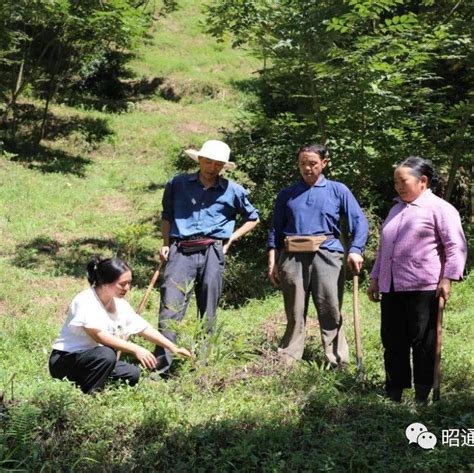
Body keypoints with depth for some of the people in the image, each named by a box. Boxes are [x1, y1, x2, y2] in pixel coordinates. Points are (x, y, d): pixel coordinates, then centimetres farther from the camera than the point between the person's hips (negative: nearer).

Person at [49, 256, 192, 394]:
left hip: (96, 360, 8)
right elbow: (98, 335, -35)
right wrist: (135, 349, -40)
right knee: (106, 354, -32)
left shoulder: (120, 304, 2)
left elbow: (144, 328, 10)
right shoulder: (85, 301, -22)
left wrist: (173, 348, 4)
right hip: (65, 360, -8)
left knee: (133, 373, -4)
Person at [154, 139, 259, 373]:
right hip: (181, 250, -1)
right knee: (170, 307, -13)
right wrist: (166, 244, 10)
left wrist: (231, 238, 11)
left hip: (212, 252, 1)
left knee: (208, 312, 4)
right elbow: (167, 216, 22)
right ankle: (161, 365, -13)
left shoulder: (232, 191, 10)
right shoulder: (178, 184, 11)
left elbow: (253, 218, 23)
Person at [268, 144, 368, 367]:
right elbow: (276, 230, 17)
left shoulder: (338, 190, 9)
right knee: (295, 313, 6)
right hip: (292, 257, 2)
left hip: (326, 255, -2)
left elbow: (360, 221, 5)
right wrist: (272, 260, 8)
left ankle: (338, 362, 2)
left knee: (331, 311, -3)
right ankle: (287, 361, 12)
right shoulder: (286, 195, 15)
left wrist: (355, 250, -8)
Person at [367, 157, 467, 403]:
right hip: (391, 289, 7)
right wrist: (375, 278, 25)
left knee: (423, 343, 1)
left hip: (423, 289, -7)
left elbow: (456, 246, -9)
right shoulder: (396, 209, 20)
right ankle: (394, 393, 18)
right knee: (392, 342, 9)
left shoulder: (439, 208, -4)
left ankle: (422, 396, 10)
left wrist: (447, 278, -17)